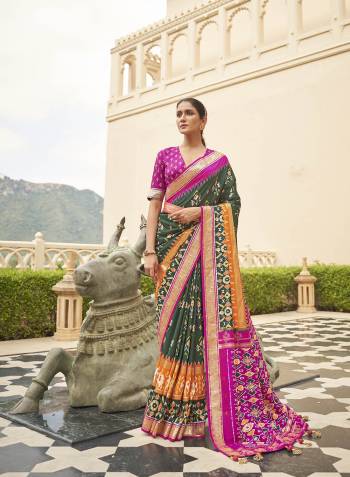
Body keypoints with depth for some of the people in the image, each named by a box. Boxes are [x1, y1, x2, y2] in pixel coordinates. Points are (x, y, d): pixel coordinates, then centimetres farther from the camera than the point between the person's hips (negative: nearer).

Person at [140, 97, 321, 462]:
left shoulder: (219, 161, 11)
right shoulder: (165, 156, 14)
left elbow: (233, 205, 4)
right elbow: (155, 204, 7)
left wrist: (199, 212, -13)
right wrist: (150, 250, -3)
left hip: (208, 247, -1)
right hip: (173, 245, 1)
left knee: (213, 318, -7)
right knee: (176, 321, -1)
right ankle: (174, 408, 11)